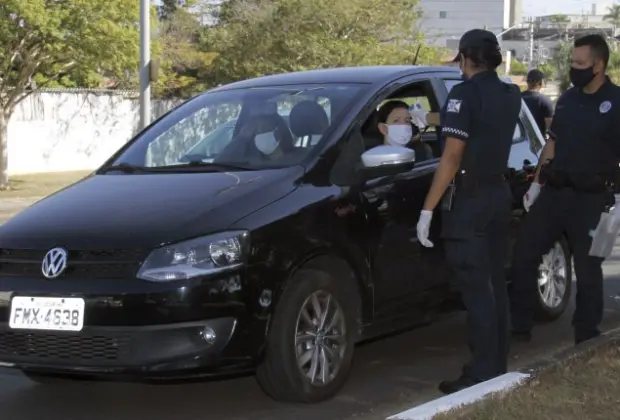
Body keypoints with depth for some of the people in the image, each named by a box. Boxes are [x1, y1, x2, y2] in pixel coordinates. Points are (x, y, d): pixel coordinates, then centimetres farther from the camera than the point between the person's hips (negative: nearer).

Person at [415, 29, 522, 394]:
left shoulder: (465, 93, -13)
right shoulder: (511, 95, 9)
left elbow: (453, 157, -18)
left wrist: (428, 209, -16)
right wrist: (439, 120, 36)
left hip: (468, 199, -8)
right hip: (500, 194, 8)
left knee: (476, 289, -7)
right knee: (494, 285, 13)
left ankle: (483, 374, -5)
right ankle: (497, 367, 19)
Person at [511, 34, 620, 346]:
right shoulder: (568, 98, 10)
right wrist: (536, 184, 15)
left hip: (590, 200, -6)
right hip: (554, 192, 6)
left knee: (587, 269, 3)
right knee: (523, 254, 7)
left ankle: (586, 336, 15)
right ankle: (519, 325, 18)